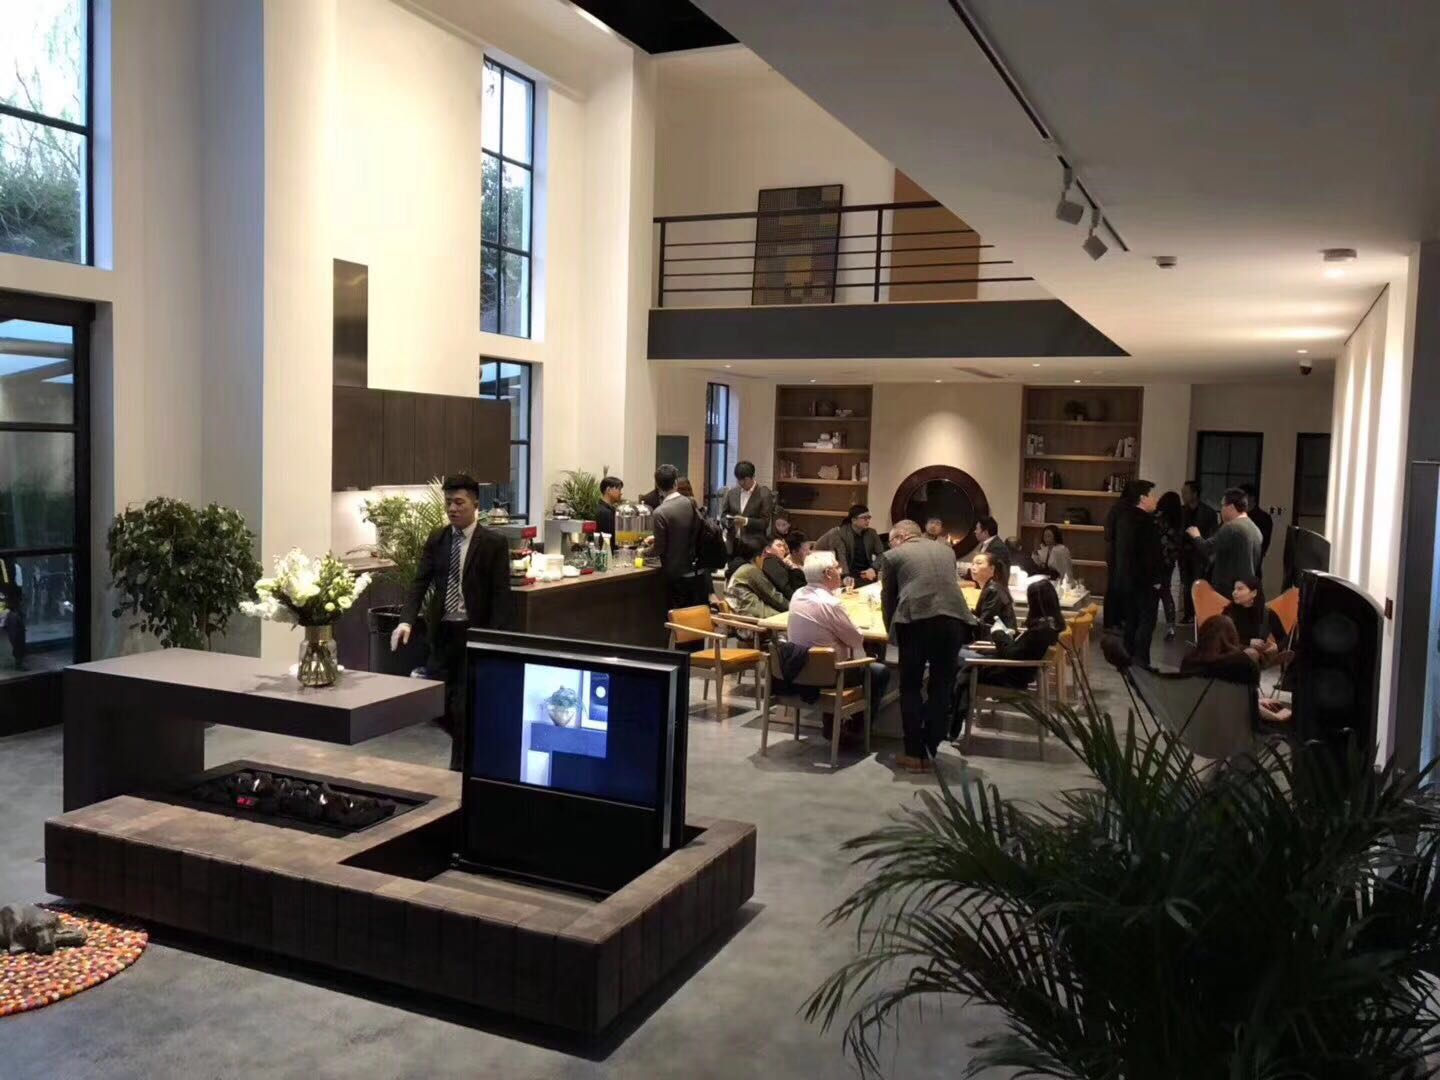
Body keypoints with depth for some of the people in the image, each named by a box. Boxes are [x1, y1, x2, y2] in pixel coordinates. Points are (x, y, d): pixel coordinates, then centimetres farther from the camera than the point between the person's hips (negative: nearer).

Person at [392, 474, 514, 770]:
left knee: (463, 708, -4)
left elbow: (501, 596, -10)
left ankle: (460, 768, 13)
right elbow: (419, 583, 0)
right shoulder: (436, 540, 6)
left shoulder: (494, 543, -7)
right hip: (442, 632, 5)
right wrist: (406, 621, -17)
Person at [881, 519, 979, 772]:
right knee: (941, 687, 14)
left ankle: (915, 754, 8)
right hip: (954, 617, 4)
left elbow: (888, 597, 20)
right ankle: (930, 751, 16)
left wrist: (892, 631, 36)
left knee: (911, 688, 9)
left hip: (916, 619, -4)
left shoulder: (894, 555, 16)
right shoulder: (944, 550, 29)